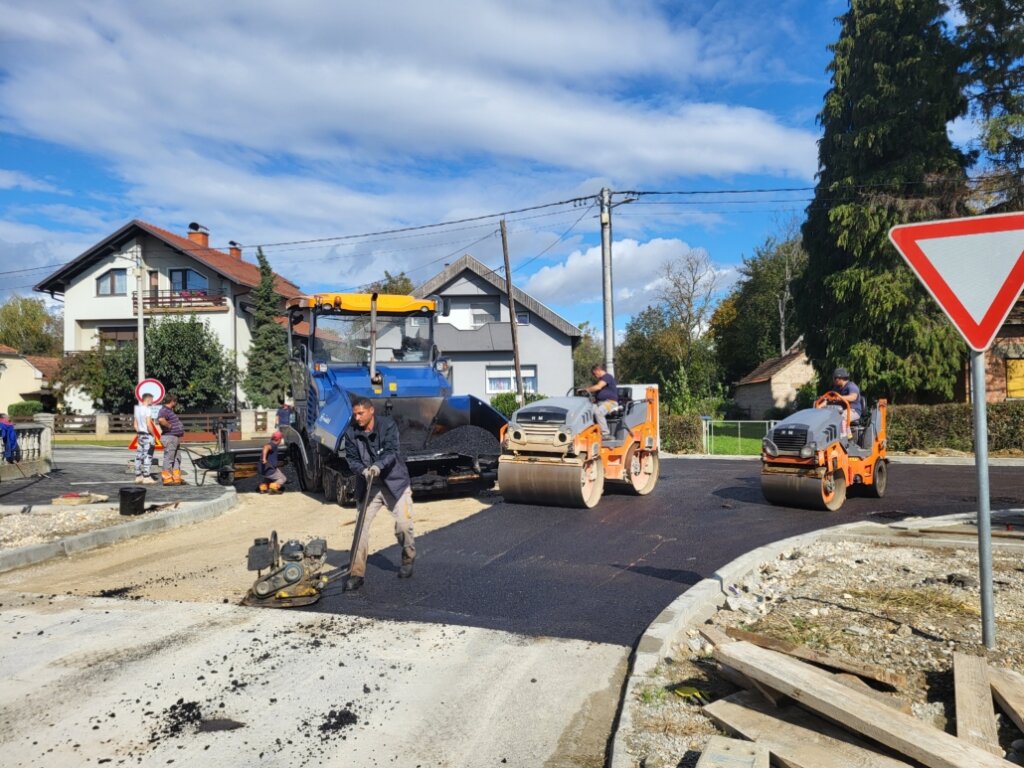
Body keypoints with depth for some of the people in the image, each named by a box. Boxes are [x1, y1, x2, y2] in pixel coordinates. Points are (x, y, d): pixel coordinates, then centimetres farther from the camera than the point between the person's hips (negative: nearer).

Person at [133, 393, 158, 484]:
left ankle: (138, 476, 16)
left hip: (140, 435, 9)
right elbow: (149, 424, -20)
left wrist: (138, 434, 20)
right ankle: (147, 477, -6)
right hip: (148, 435, -9)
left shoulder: (137, 409, 11)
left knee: (139, 456, 11)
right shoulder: (147, 410, -14)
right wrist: (154, 435, -11)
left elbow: (135, 425, 15)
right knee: (148, 456, -6)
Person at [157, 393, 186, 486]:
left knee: (177, 459, 13)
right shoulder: (164, 410, -14)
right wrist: (169, 426, -22)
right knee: (169, 459, -6)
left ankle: (177, 478, 18)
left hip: (176, 437, 11)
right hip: (170, 437, -11)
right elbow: (161, 419, -35)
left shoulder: (170, 410, 18)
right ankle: (167, 479, -2)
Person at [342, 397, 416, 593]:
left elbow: (391, 451, -21)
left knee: (404, 524, -5)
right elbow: (351, 459, -5)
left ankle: (408, 560, 24)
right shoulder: (351, 433, -4)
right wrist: (363, 470, -27)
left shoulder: (388, 424, -12)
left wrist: (378, 465, -41)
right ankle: (356, 573, 0)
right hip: (368, 486, 2)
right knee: (362, 526, -6)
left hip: (394, 481, -2)